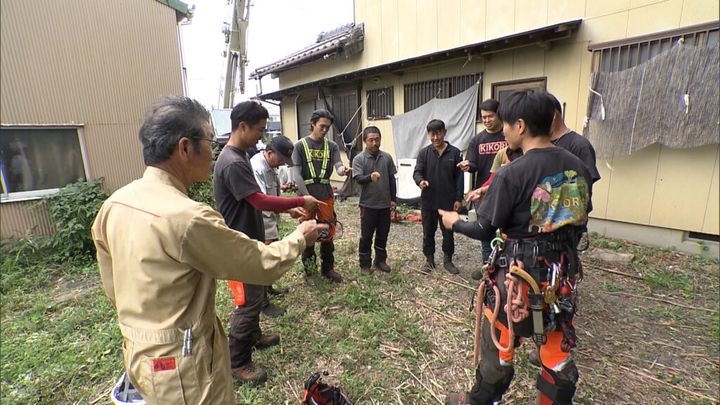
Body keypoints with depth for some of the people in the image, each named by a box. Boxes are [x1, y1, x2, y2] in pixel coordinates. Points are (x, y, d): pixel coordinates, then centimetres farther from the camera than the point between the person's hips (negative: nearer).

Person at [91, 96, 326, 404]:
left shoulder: (114, 204, -5)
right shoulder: (187, 217, -31)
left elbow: (112, 288, 7)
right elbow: (265, 266, -21)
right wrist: (300, 237, -4)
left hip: (136, 352, 8)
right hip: (182, 368, -8)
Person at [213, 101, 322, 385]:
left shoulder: (239, 156, 9)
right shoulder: (232, 163, -24)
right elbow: (261, 201, -27)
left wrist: (287, 209, 7)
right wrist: (301, 201, -19)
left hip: (249, 240, 10)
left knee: (256, 295, 23)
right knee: (249, 302, 1)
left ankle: (254, 337, 43)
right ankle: (238, 362, 19)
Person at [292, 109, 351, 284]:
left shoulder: (332, 146, 7)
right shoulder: (300, 145, -2)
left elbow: (337, 166, -7)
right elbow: (296, 174, -7)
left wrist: (343, 170, -31)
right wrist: (307, 196, -15)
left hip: (326, 195, 3)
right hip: (306, 195, -3)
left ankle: (328, 268, 26)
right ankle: (308, 271, 21)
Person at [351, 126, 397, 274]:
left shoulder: (387, 157, 3)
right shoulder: (359, 159, -8)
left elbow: (392, 179, 8)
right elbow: (358, 178, -20)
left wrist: (393, 199, 7)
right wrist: (370, 177, -41)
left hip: (385, 204, 4)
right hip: (368, 204, -3)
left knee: (383, 234, 14)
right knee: (366, 236, 7)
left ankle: (380, 260, 31)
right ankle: (365, 264, 21)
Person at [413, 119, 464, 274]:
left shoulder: (455, 152, 0)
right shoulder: (424, 153, 1)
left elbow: (459, 177, 0)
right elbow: (417, 172, -4)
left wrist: (458, 198, -4)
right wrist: (420, 180, -28)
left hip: (448, 202, 0)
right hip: (428, 201, 1)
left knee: (448, 232, 11)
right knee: (428, 232, 11)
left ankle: (448, 260, 28)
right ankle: (429, 259, 27)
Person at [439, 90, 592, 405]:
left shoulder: (511, 173, -20)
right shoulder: (578, 167, 0)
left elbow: (485, 230, -15)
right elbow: (579, 222, 8)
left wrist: (455, 222, 3)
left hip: (519, 272, -6)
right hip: (563, 273, 6)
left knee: (499, 345, 15)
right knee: (558, 350, 21)